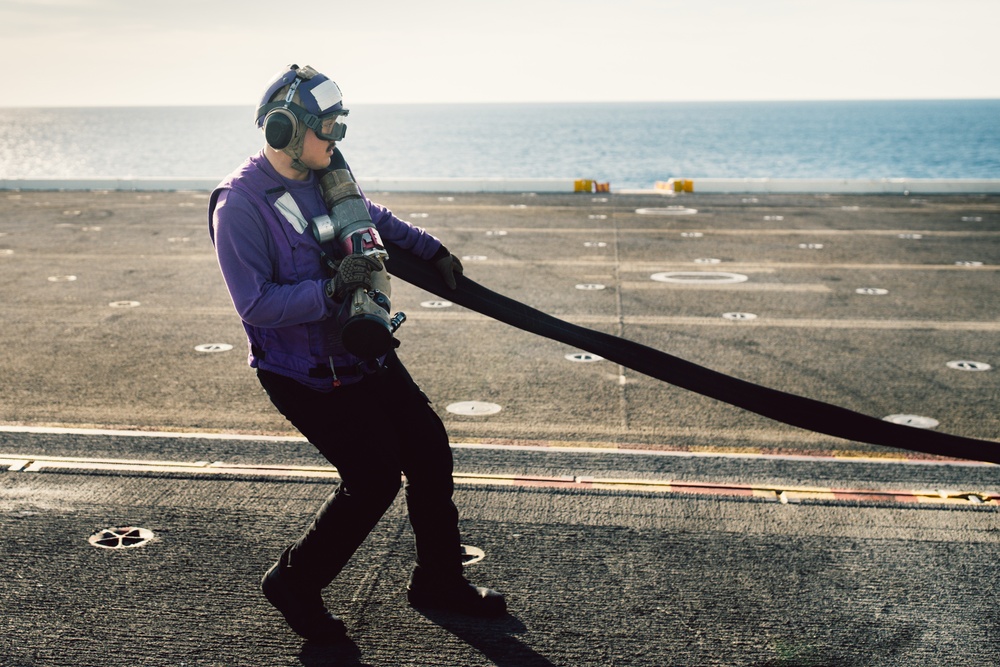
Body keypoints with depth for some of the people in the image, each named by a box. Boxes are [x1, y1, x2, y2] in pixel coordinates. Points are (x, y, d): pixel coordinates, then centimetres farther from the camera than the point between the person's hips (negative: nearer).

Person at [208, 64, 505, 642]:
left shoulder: (329, 176, 4)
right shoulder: (240, 206, -20)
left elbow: (377, 218, 25)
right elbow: (255, 304, -25)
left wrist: (434, 251, 22)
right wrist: (331, 289, -32)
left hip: (365, 354, 8)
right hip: (305, 374, -8)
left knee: (431, 453, 9)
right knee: (375, 478, -11)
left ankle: (439, 579, 29)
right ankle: (295, 584, 13)